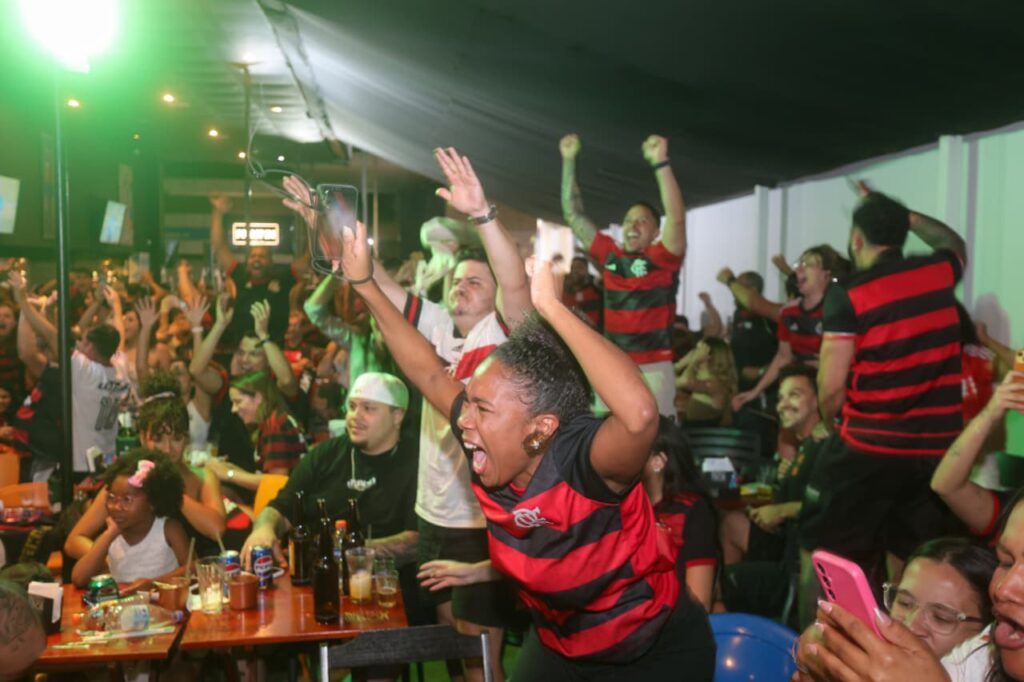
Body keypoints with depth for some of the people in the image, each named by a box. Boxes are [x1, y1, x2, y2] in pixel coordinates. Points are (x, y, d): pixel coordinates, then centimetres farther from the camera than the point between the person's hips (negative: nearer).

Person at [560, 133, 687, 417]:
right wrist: (569, 161, 6)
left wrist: (660, 162, -27)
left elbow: (676, 217, -20)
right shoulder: (609, 255, 8)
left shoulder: (663, 258, -3)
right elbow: (573, 214, 10)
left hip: (653, 368, -4)